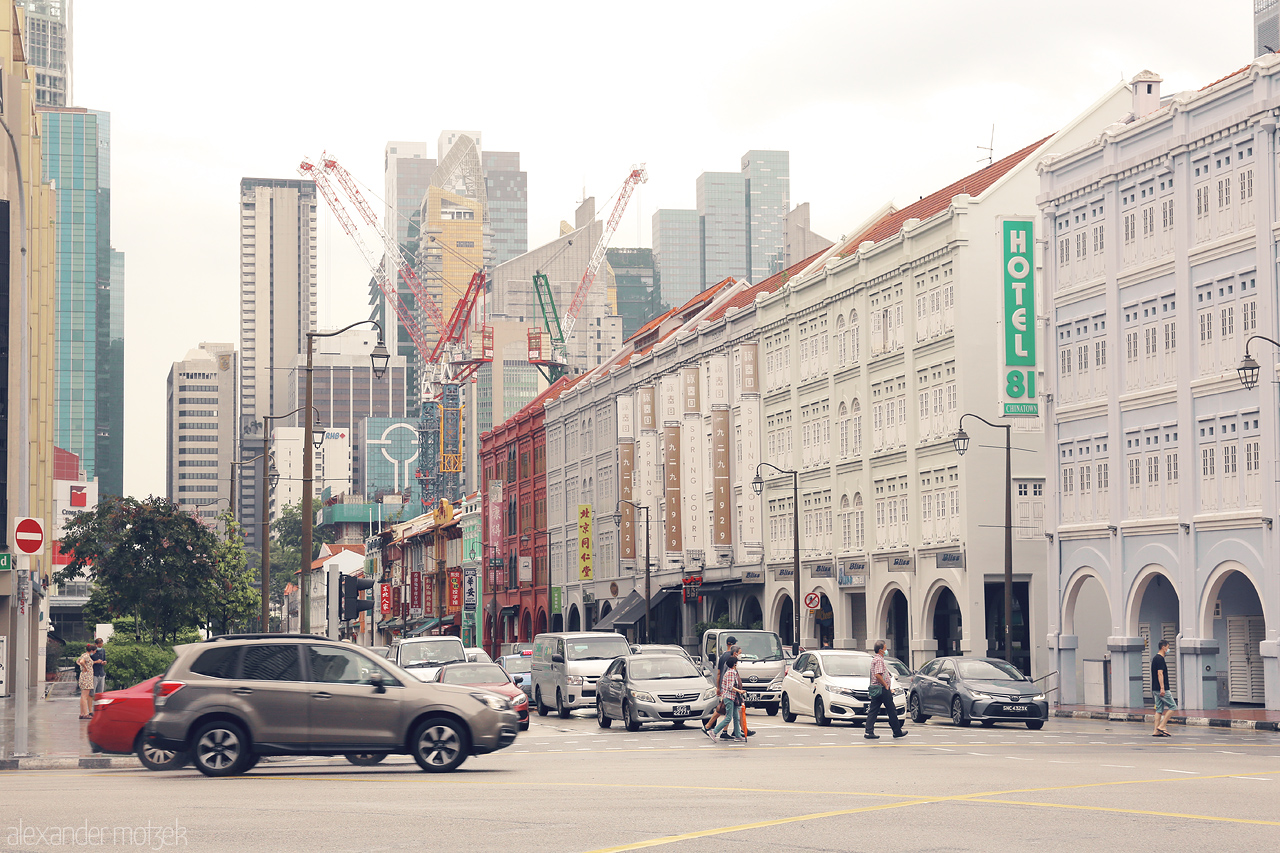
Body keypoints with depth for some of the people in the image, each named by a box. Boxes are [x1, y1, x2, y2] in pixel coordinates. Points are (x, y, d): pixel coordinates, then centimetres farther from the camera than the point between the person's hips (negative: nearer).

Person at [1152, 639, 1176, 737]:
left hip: (1156, 689, 10)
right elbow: (1160, 674, -20)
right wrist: (1162, 688, -23)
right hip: (1162, 689, -10)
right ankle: (1161, 726, -8)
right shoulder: (1160, 659, -13)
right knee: (1173, 707, -5)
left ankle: (1156, 731, 6)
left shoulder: (1155, 658, 17)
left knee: (1159, 709, 9)